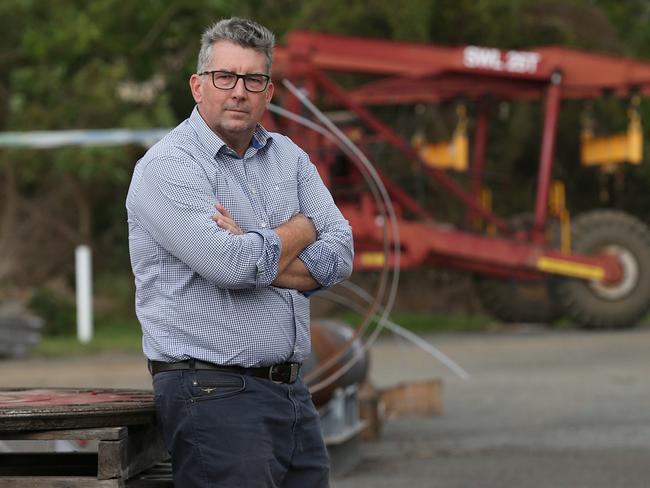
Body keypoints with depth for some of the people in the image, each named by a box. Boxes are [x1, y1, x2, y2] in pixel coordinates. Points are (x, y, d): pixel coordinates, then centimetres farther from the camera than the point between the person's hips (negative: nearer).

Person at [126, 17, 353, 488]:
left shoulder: (289, 157, 14)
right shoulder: (167, 166, -7)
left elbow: (339, 255, 3)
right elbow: (231, 265, -20)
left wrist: (253, 256, -11)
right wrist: (300, 229, -1)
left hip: (291, 391, 7)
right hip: (212, 391, -7)